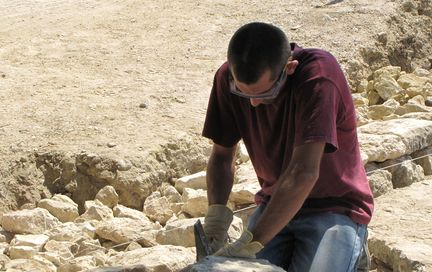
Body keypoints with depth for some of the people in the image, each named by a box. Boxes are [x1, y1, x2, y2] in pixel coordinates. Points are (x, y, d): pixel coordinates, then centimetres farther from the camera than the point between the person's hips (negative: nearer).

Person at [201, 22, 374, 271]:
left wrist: (249, 245, -36)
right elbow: (222, 156, 1)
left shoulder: (319, 74, -27)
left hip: (335, 206, -4)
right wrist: (216, 214, -18)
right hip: (275, 203, 4)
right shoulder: (228, 78, -10)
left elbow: (304, 173, -34)